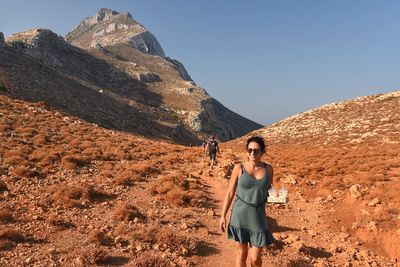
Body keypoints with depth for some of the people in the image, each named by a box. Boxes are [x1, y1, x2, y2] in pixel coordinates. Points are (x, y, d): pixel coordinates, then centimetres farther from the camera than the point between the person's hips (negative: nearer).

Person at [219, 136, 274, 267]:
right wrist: (223, 216, -3)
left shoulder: (268, 169, -1)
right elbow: (230, 193, -2)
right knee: (241, 254, 10)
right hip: (240, 215, -1)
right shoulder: (239, 168, -7)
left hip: (258, 216, 1)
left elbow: (269, 190, 12)